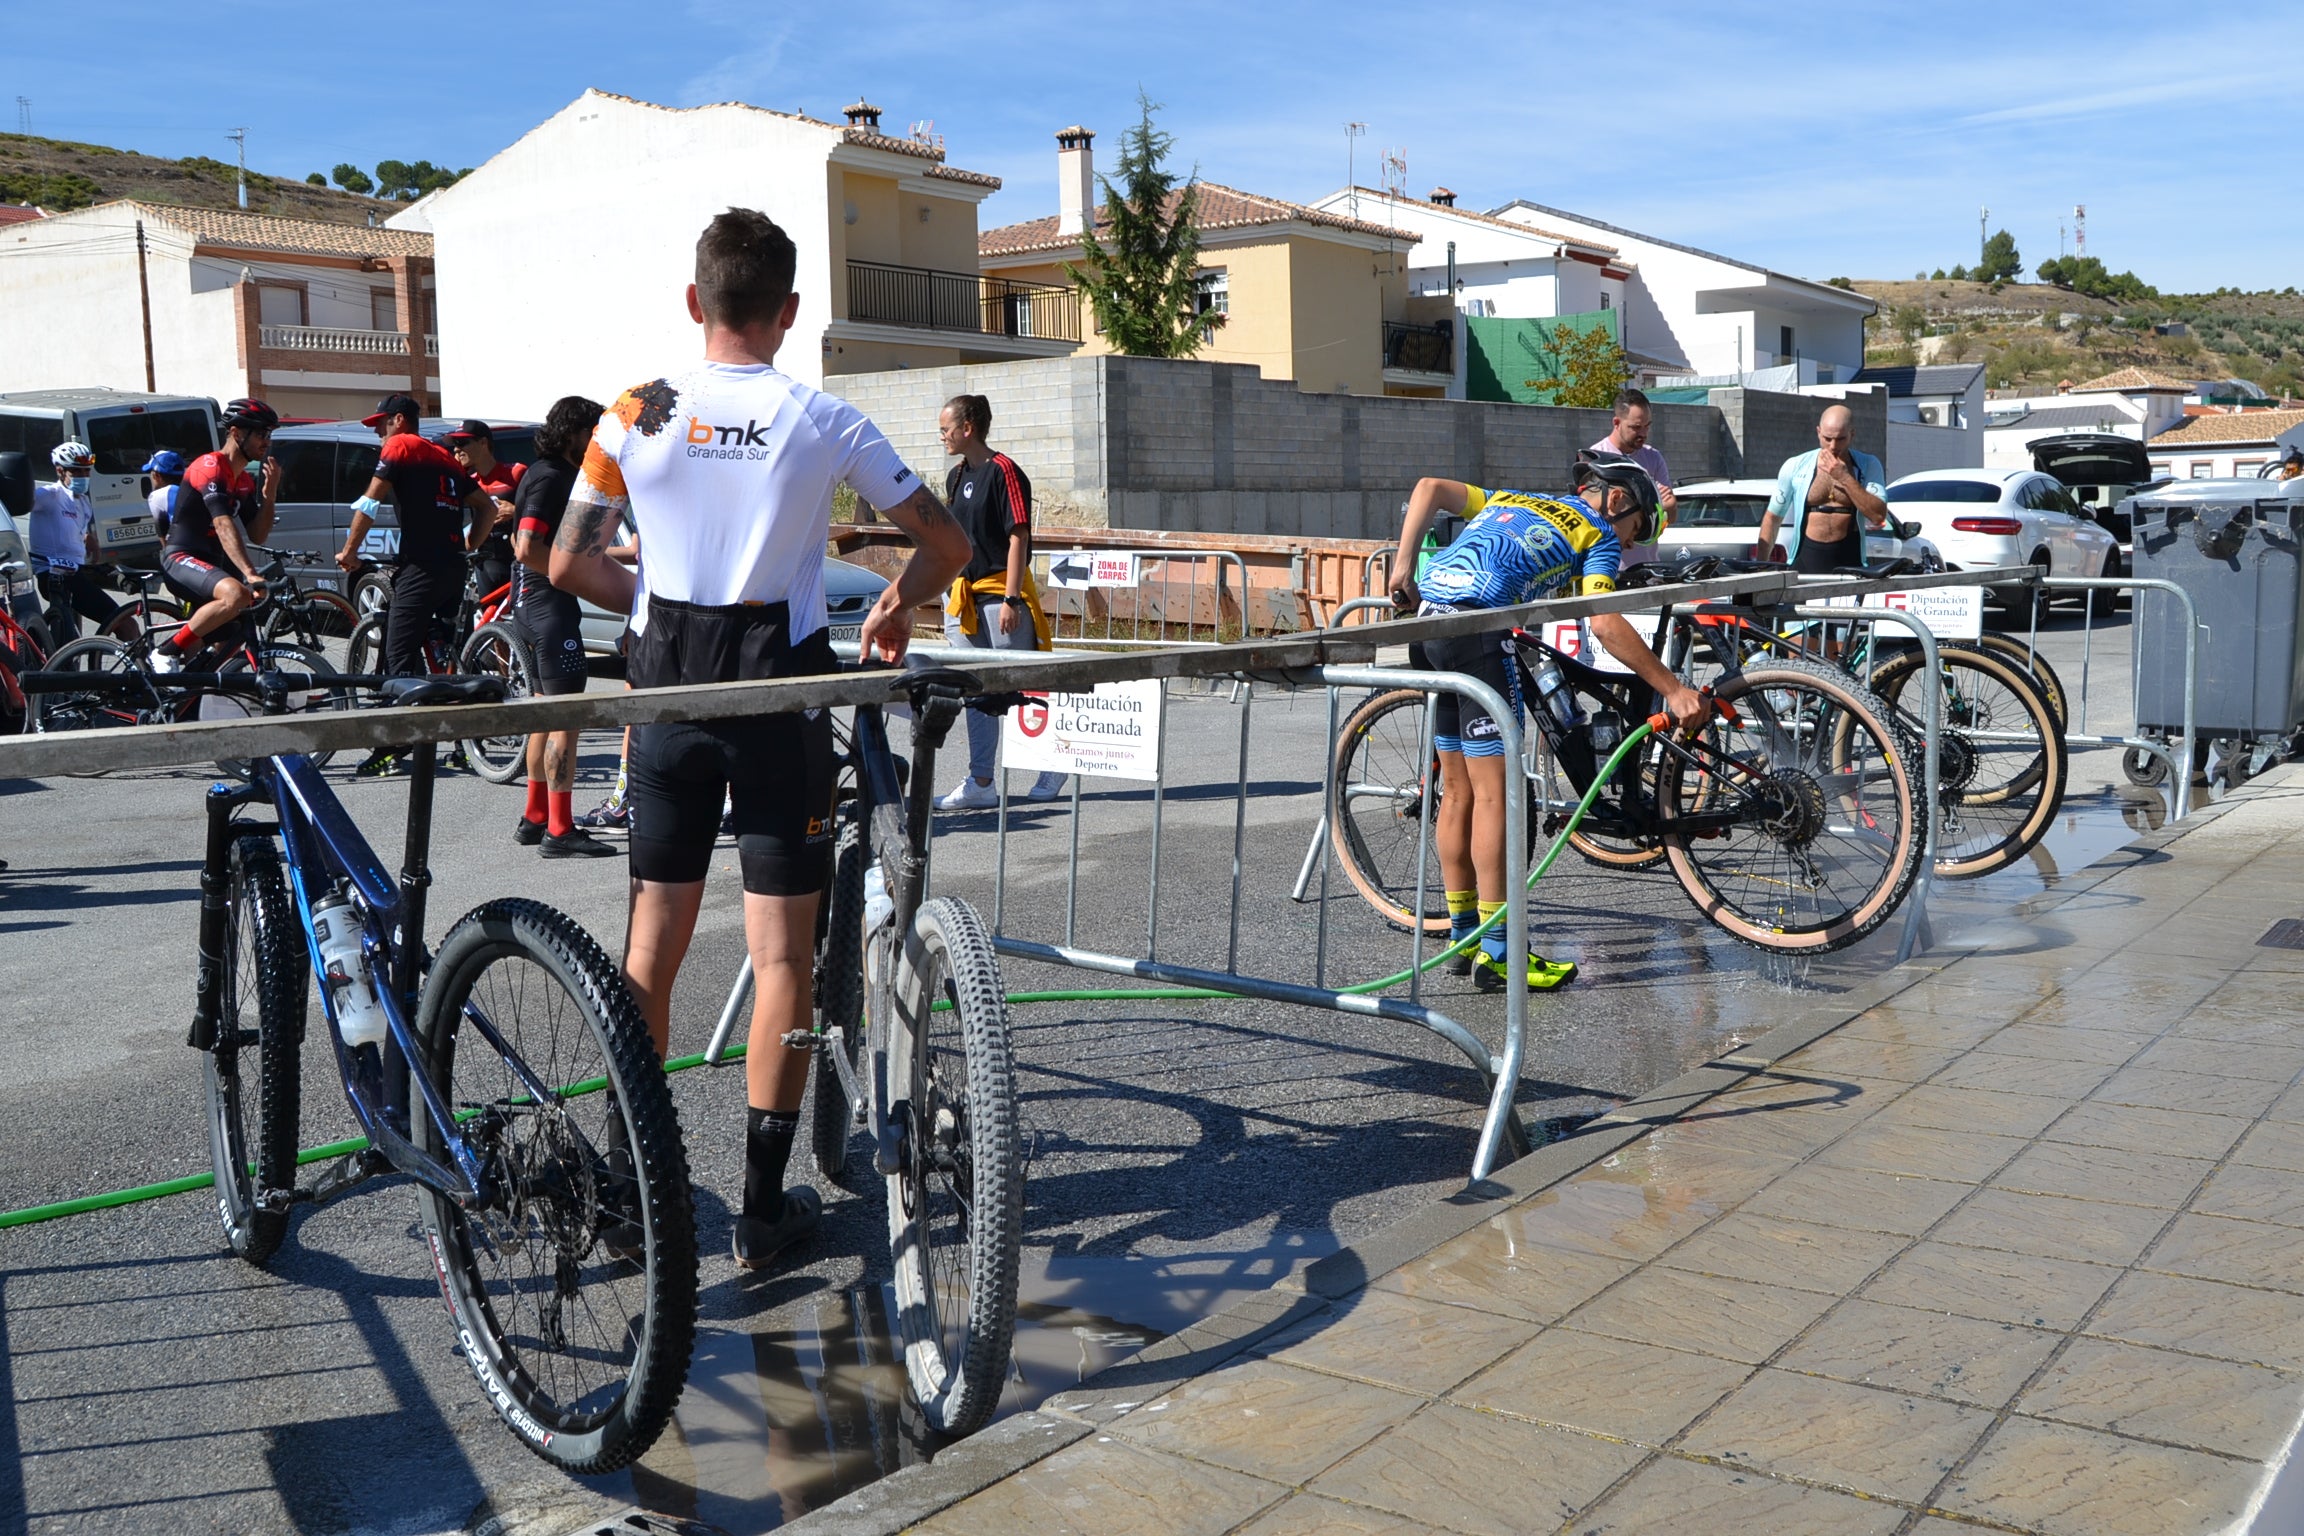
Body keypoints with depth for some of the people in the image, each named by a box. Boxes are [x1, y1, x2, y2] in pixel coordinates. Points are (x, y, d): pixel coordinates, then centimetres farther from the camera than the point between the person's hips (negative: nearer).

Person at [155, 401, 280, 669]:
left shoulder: (245, 482, 14)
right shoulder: (211, 466, -15)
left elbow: (257, 536, 9)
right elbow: (224, 526, -27)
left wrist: (270, 492, -4)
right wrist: (250, 574, -38)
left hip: (211, 563, 10)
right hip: (181, 560, -10)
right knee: (235, 594, -35)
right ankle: (166, 652, -22)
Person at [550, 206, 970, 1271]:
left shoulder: (636, 415, -1)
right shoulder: (823, 422, -5)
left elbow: (568, 563, 4)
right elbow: (946, 544, -1)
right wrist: (894, 610, 17)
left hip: (667, 683, 3)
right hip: (779, 682, -2)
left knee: (653, 939, 14)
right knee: (782, 954, 4)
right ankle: (763, 1205, 9)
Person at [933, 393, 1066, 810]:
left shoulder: (1003, 472, -11)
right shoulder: (956, 476, 14)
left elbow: (1018, 537, -14)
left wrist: (1011, 598, -19)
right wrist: (951, 596, 16)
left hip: (1001, 592, -8)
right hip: (966, 595, 8)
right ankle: (980, 783, 11)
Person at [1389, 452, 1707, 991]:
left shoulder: (1510, 499, 31)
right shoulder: (1600, 534, 11)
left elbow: (1429, 488, 18)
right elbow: (1604, 624, -5)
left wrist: (1403, 567, 11)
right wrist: (1674, 691, -6)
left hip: (1424, 619, 8)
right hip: (1476, 628, -7)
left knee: (1459, 790, 15)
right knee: (1493, 791, -2)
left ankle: (1463, 936, 22)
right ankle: (1498, 952, 0)